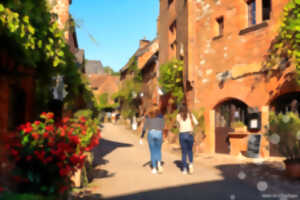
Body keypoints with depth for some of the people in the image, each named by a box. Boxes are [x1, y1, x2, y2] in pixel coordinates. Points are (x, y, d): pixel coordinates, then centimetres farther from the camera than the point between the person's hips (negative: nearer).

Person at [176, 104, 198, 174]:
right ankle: (191, 164, -5)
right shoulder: (190, 115, 6)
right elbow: (196, 123, -3)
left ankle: (184, 169, 5)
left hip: (182, 135, 0)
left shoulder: (178, 116, 6)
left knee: (184, 152, 7)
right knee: (190, 150, 17)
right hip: (190, 134, 0)